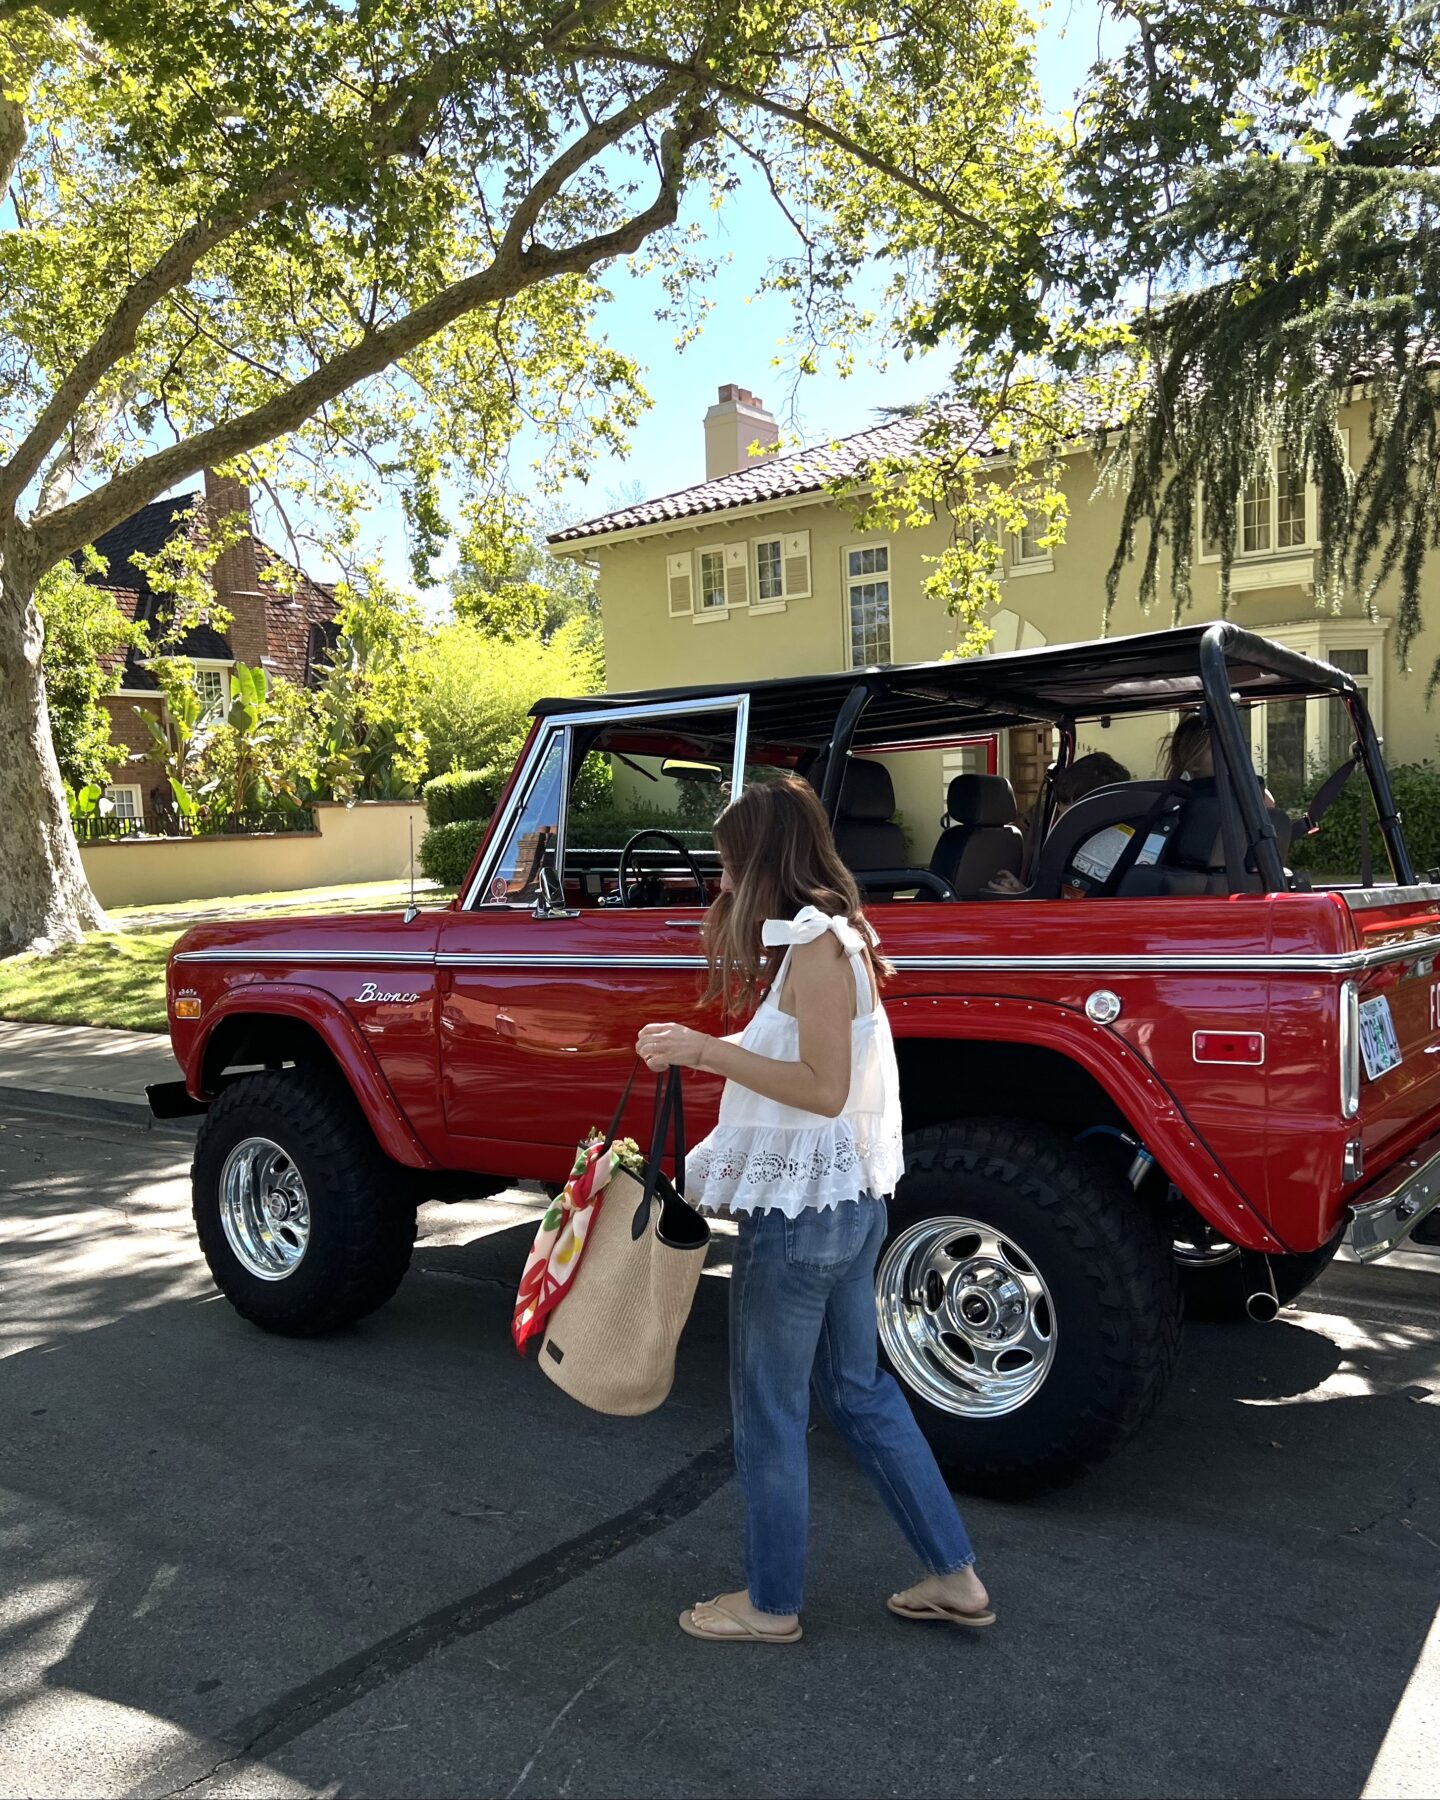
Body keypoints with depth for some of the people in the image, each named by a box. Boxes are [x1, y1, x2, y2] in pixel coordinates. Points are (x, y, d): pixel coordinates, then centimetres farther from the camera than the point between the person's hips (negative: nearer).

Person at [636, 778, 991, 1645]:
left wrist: (707, 1049, -22)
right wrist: (710, 1051, 13)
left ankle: (772, 1604, 27)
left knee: (770, 1411, 8)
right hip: (851, 1200, 10)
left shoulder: (816, 944, -19)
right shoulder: (836, 937, 10)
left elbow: (823, 1089, -23)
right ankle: (955, 1576, 31)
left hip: (803, 1211, -10)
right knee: (860, 1389, 21)